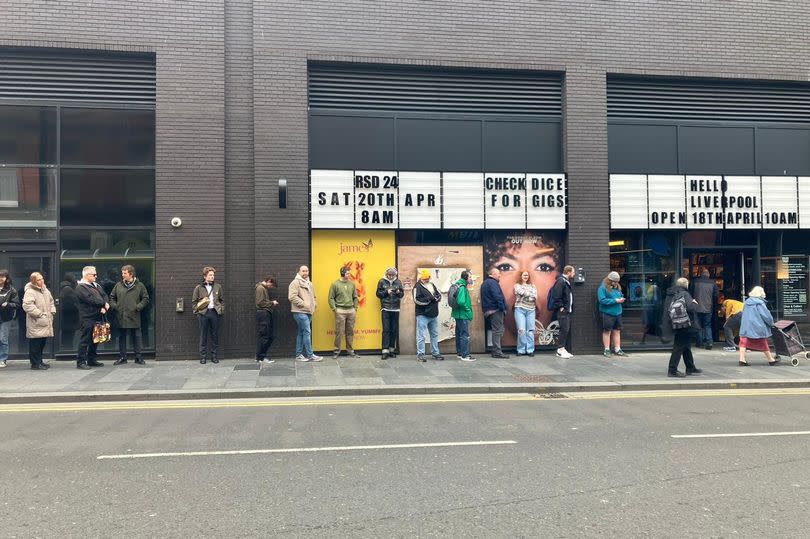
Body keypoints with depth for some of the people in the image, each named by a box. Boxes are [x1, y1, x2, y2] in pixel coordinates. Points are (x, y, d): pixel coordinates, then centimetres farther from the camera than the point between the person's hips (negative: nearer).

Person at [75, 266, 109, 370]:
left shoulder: (95, 285, 18)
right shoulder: (80, 287, -9)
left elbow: (104, 295, 11)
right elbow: (91, 300, -20)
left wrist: (104, 306, -8)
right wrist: (103, 303, -8)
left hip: (97, 317, 8)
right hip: (87, 319, -8)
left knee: (95, 340, 14)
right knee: (85, 340, -5)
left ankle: (91, 360, 23)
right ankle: (80, 362, 1)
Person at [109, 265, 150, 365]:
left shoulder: (139, 286, 1)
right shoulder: (118, 285, 8)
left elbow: (145, 299, 3)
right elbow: (112, 297, 17)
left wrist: (138, 307, -8)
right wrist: (114, 306, 1)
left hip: (134, 317, -3)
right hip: (121, 317, 3)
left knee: (136, 337, 2)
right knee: (121, 337, 9)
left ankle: (139, 357, 9)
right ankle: (122, 357, 18)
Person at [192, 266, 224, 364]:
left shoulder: (218, 287, 10)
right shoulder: (198, 288, 5)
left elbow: (222, 300, 14)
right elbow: (194, 301, 8)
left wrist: (221, 311, 5)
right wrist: (197, 311, -2)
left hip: (215, 313, 2)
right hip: (203, 313, -1)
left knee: (215, 336, 5)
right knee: (203, 336, 3)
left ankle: (214, 356, 12)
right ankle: (203, 357, 10)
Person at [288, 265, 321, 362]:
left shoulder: (309, 283, 19)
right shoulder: (295, 282, -8)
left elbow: (313, 296, 30)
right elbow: (292, 297, -18)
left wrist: (314, 304, 11)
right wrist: (303, 304, -17)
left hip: (308, 312, 8)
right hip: (300, 312, -8)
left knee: (301, 333, 11)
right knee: (307, 332, -10)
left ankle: (299, 355, 16)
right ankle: (310, 355, -6)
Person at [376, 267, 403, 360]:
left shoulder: (398, 282, 6)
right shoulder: (382, 282, 1)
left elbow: (402, 294, 9)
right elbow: (378, 293, 2)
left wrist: (399, 292, -12)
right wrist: (386, 292, -13)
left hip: (396, 309, 2)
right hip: (386, 309, -2)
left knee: (394, 330, 7)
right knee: (386, 330, -6)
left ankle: (392, 349, 17)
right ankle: (385, 351, -6)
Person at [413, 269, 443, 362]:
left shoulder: (432, 285, 15)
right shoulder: (417, 287, -7)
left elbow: (439, 295, 15)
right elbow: (417, 300, -17)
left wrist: (436, 298, -9)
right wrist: (429, 299, -19)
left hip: (434, 315, 7)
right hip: (422, 315, -7)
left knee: (435, 334, 14)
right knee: (421, 335, -5)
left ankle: (435, 353, 24)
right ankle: (420, 354, 0)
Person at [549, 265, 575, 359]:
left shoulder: (567, 282, 19)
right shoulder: (561, 281, -13)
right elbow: (556, 296, -21)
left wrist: (570, 308, 16)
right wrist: (561, 307, -19)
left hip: (568, 311, 10)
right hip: (563, 311, -10)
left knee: (568, 331, 10)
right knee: (564, 329, -11)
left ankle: (566, 350, 13)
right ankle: (561, 349, -7)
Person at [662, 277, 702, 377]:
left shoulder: (670, 294, 10)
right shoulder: (684, 294, -13)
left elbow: (667, 310, 13)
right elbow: (691, 307, -23)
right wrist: (695, 303, -4)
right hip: (684, 326, -8)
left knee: (686, 347, 20)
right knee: (679, 347, -4)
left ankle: (690, 368, 32)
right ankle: (672, 371, -4)